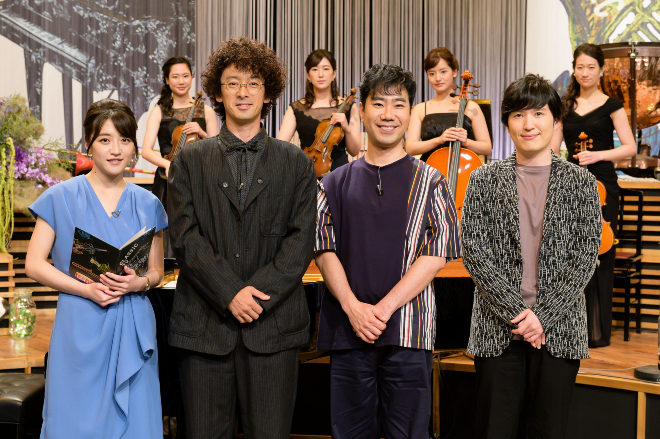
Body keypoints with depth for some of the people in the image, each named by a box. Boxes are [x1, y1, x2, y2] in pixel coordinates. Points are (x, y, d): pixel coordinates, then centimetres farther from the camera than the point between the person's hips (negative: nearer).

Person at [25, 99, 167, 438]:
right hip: (80, 330, -2)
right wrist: (87, 289, -15)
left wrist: (138, 282, -10)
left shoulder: (148, 204, 8)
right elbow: (34, 264, -1)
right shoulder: (61, 197, 0)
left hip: (133, 333, 2)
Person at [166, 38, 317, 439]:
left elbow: (301, 240, 1)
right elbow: (186, 237, -1)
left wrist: (259, 293, -12)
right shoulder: (190, 161, 10)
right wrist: (229, 293, -13)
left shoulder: (296, 163, 10)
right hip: (205, 324, 0)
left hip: (273, 324, 0)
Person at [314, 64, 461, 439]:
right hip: (347, 332, 2)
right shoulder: (336, 183, 11)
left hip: (408, 334, -2)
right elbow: (324, 249, 4)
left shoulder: (429, 182, 5)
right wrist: (353, 307, -11)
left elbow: (437, 254, -3)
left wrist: (385, 307, -12)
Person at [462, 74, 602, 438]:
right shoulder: (485, 180, 4)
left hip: (559, 331, 0)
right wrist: (517, 312, -12)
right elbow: (474, 251, -3)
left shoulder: (580, 183, 4)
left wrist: (543, 316, -12)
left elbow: (585, 258, -2)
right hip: (497, 329, 0)